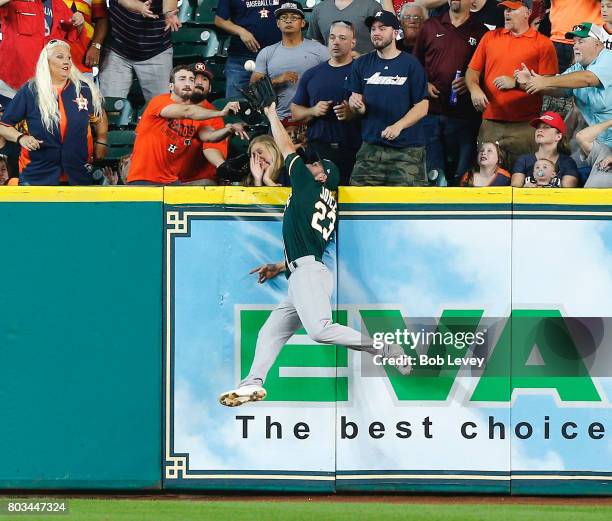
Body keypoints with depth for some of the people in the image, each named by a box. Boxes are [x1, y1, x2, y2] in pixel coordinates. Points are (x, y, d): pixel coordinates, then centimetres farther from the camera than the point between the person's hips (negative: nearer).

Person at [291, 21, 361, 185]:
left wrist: (351, 113, -17)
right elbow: (295, 112, 20)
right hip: (318, 147, 3)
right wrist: (313, 111, 0)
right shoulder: (312, 75, 18)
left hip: (351, 152, -3)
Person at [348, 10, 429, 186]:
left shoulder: (411, 64, 0)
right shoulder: (361, 64, 10)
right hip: (371, 147, 3)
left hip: (407, 150, -3)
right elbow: (359, 109, 11)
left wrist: (398, 126, -19)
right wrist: (356, 105, -14)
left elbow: (422, 106, -4)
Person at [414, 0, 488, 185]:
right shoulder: (431, 26, 11)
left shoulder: (480, 32, 5)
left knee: (460, 174, 0)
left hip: (463, 114, -2)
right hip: (431, 111, 2)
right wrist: (424, 84, 0)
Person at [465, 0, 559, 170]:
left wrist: (516, 82, -11)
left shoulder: (543, 44, 2)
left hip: (524, 126, -3)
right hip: (490, 123, 3)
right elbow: (472, 71, 15)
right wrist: (474, 89, -6)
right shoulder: (490, 37, 15)